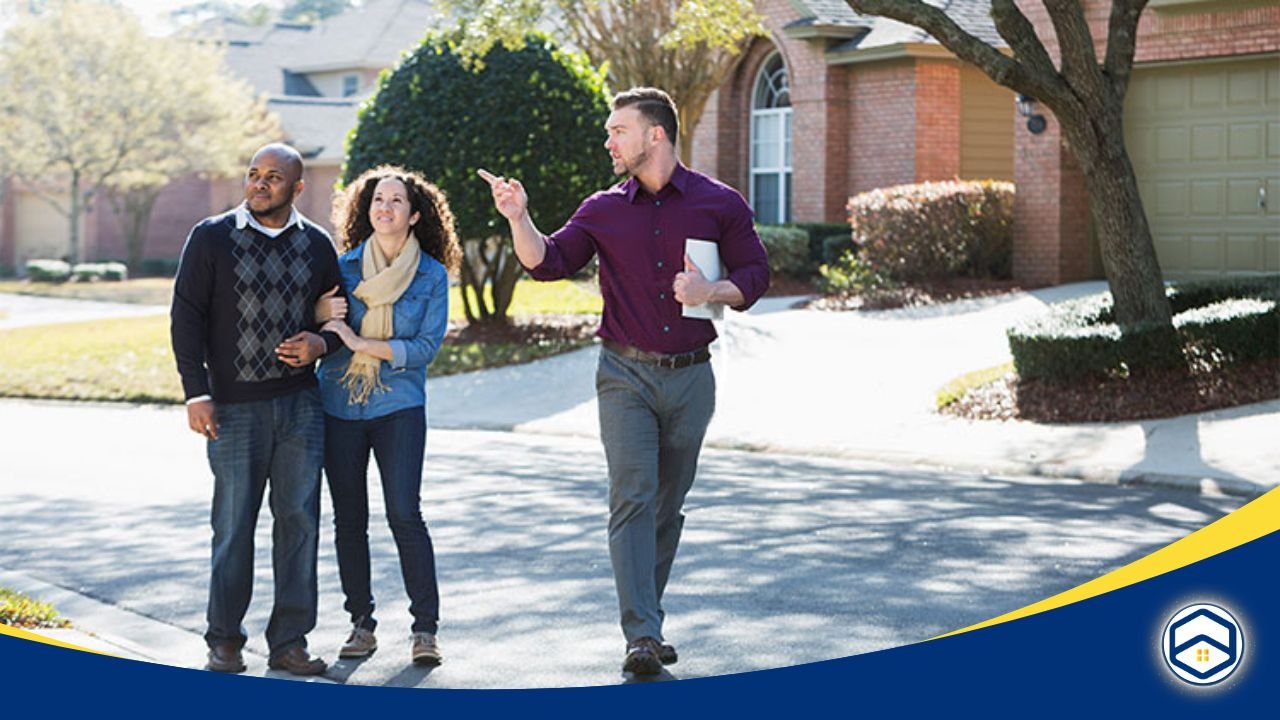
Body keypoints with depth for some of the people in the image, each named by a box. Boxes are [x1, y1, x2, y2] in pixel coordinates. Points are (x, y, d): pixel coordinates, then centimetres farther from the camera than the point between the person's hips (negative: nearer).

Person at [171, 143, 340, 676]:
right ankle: (224, 640, 15)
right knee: (234, 523, 2)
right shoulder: (211, 237, 1)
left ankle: (289, 642, 11)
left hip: (301, 405, 2)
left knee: (299, 520, 3)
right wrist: (195, 392, -8)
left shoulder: (317, 245, 8)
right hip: (234, 408, -2)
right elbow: (187, 317, -1)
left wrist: (321, 344, -5)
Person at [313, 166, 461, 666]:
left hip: (398, 408, -2)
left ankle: (425, 628, -1)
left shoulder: (432, 275, -1)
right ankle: (361, 623, 16)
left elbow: (427, 346, -8)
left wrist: (359, 343, -14)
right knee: (348, 517, 5)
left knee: (405, 515, -9)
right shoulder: (344, 265, 4)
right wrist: (323, 316, -12)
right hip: (339, 405, 3)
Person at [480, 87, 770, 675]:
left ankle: (647, 620, 25)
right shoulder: (603, 210, 6)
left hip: (690, 377, 1)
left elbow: (755, 275, 5)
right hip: (625, 375, 0)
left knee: (668, 505, 11)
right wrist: (518, 218, -15)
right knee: (632, 499, -12)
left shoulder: (720, 204, 2)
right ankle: (642, 636, -15)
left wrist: (711, 291, -13)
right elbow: (547, 262, 1)